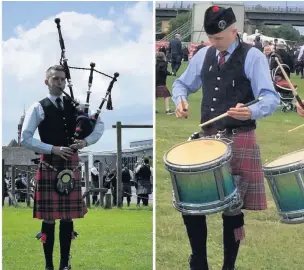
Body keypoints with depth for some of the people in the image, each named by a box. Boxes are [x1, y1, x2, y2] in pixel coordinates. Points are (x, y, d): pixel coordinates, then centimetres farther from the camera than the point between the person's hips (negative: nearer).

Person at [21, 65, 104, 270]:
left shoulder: (75, 105, 10)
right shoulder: (38, 108, -3)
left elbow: (100, 124, 15)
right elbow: (25, 139, -9)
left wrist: (87, 141, -4)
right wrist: (53, 149, -16)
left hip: (71, 165, 4)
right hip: (49, 166, -4)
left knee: (69, 216, 8)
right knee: (49, 217, -1)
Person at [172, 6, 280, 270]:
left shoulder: (253, 57, -8)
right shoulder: (203, 54, 9)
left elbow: (271, 99, -17)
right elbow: (182, 83, 21)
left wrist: (251, 112, -38)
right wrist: (181, 100, -2)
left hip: (239, 143, -5)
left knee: (232, 208, 2)